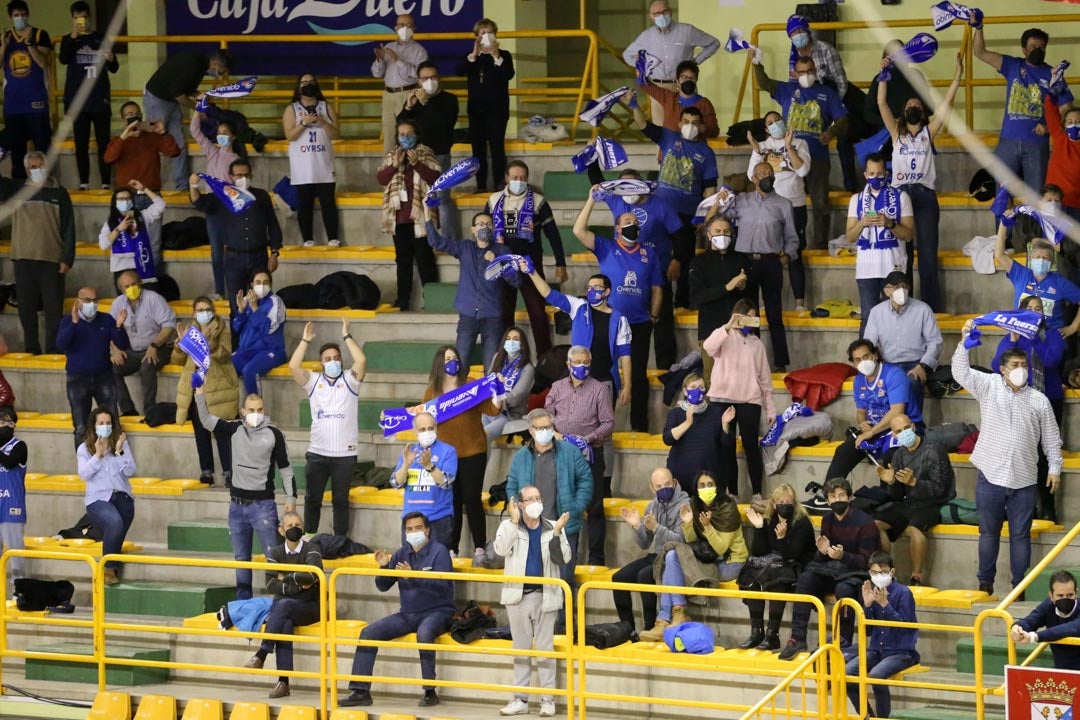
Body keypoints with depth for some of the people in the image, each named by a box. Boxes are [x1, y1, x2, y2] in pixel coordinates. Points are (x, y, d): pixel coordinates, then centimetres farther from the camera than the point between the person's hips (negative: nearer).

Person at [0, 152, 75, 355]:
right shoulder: (16, 189, 10)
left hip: (51, 259, -2)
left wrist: (67, 258, -4)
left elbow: (68, 228, 3)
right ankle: (31, 349, 9)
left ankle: (53, 350, 0)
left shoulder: (59, 193, 5)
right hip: (23, 258, 2)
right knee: (26, 307, 3)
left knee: (53, 307, -3)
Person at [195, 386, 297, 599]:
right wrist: (200, 393, -10)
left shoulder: (274, 434, -6)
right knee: (241, 558, 12)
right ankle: (243, 601, 20)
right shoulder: (236, 429, 4)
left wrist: (291, 497, -6)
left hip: (263, 504, -5)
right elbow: (207, 420, 1)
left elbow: (285, 468, -1)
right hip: (237, 504, 5)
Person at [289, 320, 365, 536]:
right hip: (317, 452, 1)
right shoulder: (314, 381, 7)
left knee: (340, 500, 5)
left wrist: (346, 336, -10)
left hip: (345, 453, -1)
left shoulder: (350, 380, 4)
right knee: (312, 499, 8)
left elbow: (362, 361, -14)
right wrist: (305, 340, -5)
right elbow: (293, 366, -8)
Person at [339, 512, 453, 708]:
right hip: (408, 614, 6)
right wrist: (384, 567, -8)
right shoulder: (402, 553, 10)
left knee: (424, 633, -39)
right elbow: (383, 586, 11)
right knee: (368, 633, -10)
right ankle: (360, 692, -9)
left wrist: (412, 576, -30)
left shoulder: (439, 551, -7)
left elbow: (442, 585, -21)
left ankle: (430, 692, -29)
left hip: (437, 612, -6)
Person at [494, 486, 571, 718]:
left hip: (545, 596, -1)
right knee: (521, 649, 9)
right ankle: (520, 699, 14)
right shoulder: (509, 526, 2)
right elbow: (501, 549, -17)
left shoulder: (553, 528, 3)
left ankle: (547, 699, 5)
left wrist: (557, 533, -18)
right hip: (518, 595, 1)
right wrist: (515, 520, -20)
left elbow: (563, 559, -6)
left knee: (545, 649, 1)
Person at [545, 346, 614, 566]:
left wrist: (588, 438, -16)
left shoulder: (599, 389, 1)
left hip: (589, 453, -3)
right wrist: (554, 434, -8)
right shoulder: (557, 388, 11)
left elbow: (608, 423, -3)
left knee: (594, 506, -2)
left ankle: (595, 558, 2)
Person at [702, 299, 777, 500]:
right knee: (726, 447, 0)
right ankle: (732, 493, 5)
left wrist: (770, 409, 10)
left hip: (750, 400, 1)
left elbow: (765, 378, 15)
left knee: (751, 446, -5)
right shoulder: (725, 336, 8)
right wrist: (729, 326, -25)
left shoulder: (757, 343, 16)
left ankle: (757, 493, 0)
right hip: (723, 398, -1)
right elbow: (708, 347, -17)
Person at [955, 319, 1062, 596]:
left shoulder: (1039, 401, 6)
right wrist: (964, 341, -18)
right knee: (989, 532, 8)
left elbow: (1051, 438, 10)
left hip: (1023, 480, 1)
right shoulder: (989, 387, 4)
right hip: (991, 476, -1)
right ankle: (985, 584, 18)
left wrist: (1054, 467, 3)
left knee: (1020, 535, 4)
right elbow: (961, 372, -8)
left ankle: (1019, 586, 10)